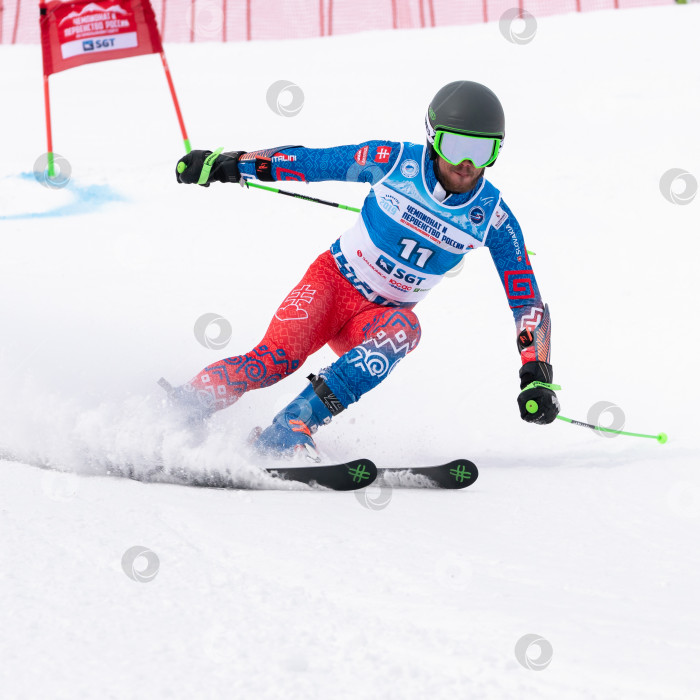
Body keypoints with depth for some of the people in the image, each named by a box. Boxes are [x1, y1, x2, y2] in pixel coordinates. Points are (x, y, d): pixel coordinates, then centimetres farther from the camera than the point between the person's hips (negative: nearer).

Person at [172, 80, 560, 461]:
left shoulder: (494, 218, -11)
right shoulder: (394, 161, -15)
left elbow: (528, 301, -8)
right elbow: (308, 161, -5)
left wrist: (537, 376, -20)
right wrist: (225, 163, -9)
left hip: (381, 315, 2)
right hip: (334, 280, -2)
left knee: (404, 330, -34)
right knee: (276, 359, -28)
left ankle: (288, 430, -37)